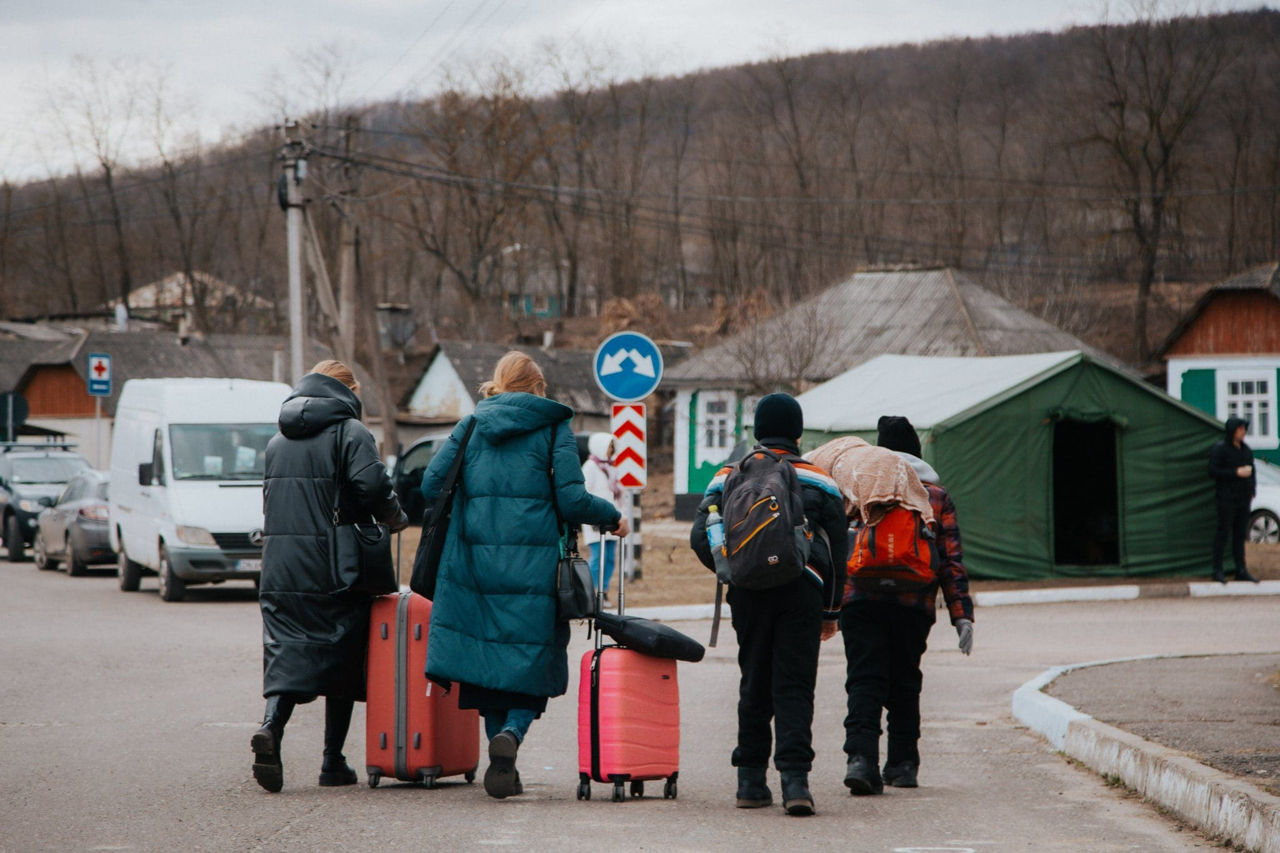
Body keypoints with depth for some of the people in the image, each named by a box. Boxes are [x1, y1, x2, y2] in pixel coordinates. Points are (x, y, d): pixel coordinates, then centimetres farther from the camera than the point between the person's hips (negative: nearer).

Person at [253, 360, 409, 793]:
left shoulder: (277, 441, 16)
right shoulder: (349, 432, -5)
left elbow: (269, 502, 18)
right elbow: (371, 484, -20)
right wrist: (396, 517, -3)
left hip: (280, 566, 4)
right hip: (334, 563, -4)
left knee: (287, 648, 3)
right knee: (341, 654, 8)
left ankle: (271, 726, -24)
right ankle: (333, 761, 9)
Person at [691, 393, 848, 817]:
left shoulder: (730, 479, 10)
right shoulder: (819, 483, 9)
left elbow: (701, 537, 2)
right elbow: (837, 551, 10)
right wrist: (830, 611, 17)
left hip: (749, 593, 1)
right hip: (801, 592, -1)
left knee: (754, 686, 12)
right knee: (794, 688, -3)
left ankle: (751, 781, 13)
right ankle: (794, 780, -15)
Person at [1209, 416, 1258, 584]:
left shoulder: (1246, 449, 13)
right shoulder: (1220, 449, -8)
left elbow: (1252, 471, 21)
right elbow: (1213, 471, -14)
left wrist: (1252, 491, 9)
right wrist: (1236, 473, -18)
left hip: (1243, 499, 6)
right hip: (1226, 499, -6)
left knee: (1240, 535, 7)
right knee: (1223, 533, -5)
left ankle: (1241, 571, 11)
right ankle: (1217, 571, 0)